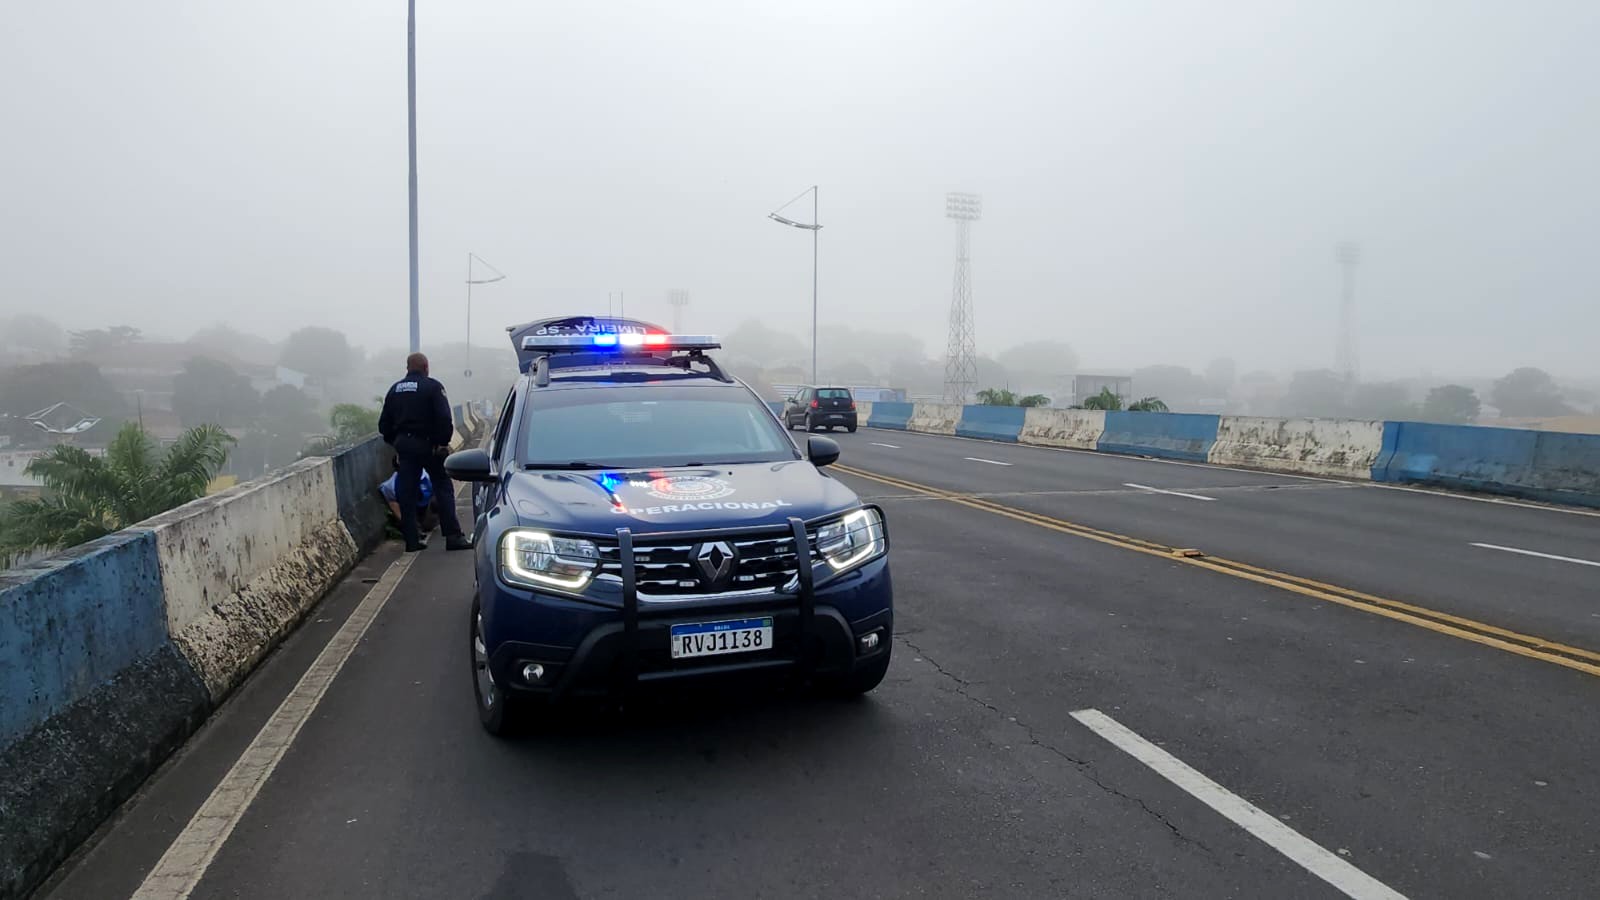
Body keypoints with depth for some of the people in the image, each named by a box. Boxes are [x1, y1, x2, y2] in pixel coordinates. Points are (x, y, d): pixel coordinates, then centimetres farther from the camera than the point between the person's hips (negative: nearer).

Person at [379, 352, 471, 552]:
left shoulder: (395, 389, 11)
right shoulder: (432, 386, -6)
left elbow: (384, 424, 13)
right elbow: (444, 419, -15)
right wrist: (443, 442, -7)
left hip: (404, 444, 5)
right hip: (428, 444, -5)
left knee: (407, 493, 7)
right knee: (443, 488, 0)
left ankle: (411, 540, 8)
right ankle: (452, 536, -6)